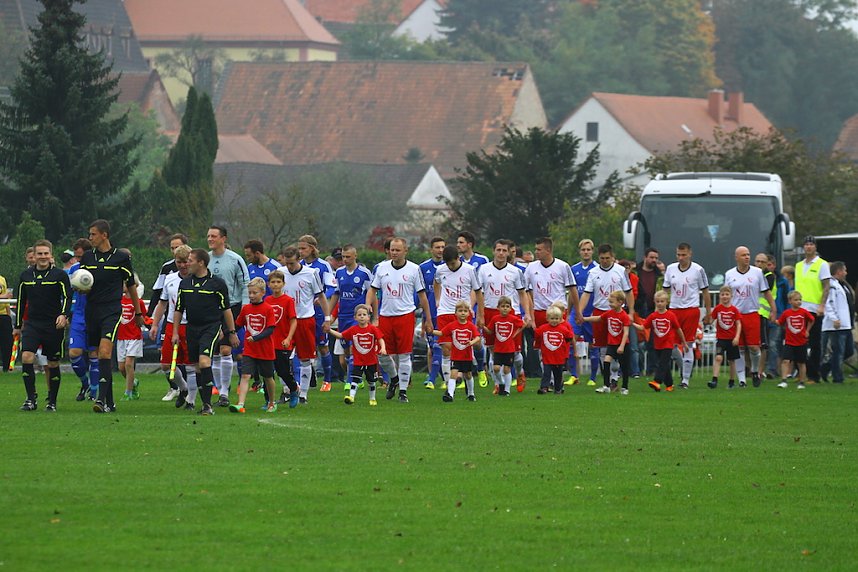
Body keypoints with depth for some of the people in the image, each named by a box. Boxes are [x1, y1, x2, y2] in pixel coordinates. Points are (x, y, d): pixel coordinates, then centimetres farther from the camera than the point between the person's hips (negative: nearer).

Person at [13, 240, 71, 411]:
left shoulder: (60, 275, -1)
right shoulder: (26, 275, 9)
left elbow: (67, 297, -5)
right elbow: (21, 301, 17)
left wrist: (64, 315, -23)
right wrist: (18, 325, 19)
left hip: (54, 325, -2)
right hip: (32, 324, 2)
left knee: (53, 364, 4)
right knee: (26, 357, -17)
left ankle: (52, 401, 16)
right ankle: (31, 398, -13)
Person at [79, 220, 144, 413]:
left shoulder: (121, 257, 0)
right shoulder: (87, 257, 9)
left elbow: (131, 285, 10)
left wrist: (138, 312, 16)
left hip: (112, 310, -4)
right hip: (92, 311, 4)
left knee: (105, 352, -20)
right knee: (101, 357, 7)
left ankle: (102, 399, -26)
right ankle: (110, 402, 15)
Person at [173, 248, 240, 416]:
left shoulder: (217, 283, -4)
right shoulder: (185, 283, 9)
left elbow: (226, 309, 1)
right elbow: (178, 309, 16)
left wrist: (232, 333, 2)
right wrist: (175, 332, 11)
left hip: (211, 327, -5)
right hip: (192, 329, 5)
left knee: (204, 362, -21)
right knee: (197, 367, 7)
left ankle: (208, 404, -18)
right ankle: (205, 405, 15)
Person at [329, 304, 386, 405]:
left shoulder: (373, 329, -6)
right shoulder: (353, 330, -2)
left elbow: (380, 339, -8)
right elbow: (340, 335, 0)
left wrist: (383, 348, -26)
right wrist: (329, 330, -12)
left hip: (371, 361, 0)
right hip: (358, 361, 0)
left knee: (371, 381, 13)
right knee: (355, 379, -13)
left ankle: (372, 399, 27)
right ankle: (351, 396, -22)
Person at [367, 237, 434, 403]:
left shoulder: (413, 269, 0)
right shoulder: (382, 268, 7)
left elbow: (422, 296, 5)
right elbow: (373, 291, 12)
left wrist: (428, 320, 5)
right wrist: (367, 306, -6)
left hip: (405, 315, -3)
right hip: (385, 315, 3)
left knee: (404, 355, -4)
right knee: (382, 354, 3)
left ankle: (403, 391, 4)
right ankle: (394, 378, 32)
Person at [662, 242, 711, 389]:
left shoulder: (698, 270, -1)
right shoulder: (670, 269, 8)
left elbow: (705, 292, 6)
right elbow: (665, 290, 14)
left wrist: (708, 313, 6)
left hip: (691, 309, -3)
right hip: (674, 309, 3)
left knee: (688, 346, -2)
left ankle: (685, 380, 3)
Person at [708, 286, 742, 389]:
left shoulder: (734, 310, -1)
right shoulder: (717, 308, -1)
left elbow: (738, 324, -2)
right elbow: (711, 320, 3)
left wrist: (737, 337, -12)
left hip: (732, 339, 1)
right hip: (721, 338, -1)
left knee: (731, 361, 10)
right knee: (718, 358, -18)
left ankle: (732, 381, 23)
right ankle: (714, 380, -23)